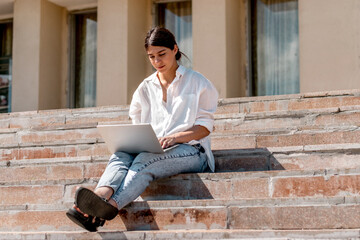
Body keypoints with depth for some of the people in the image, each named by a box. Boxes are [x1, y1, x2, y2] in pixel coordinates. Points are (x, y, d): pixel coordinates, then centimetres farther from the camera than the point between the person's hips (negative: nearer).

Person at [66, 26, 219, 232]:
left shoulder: (197, 82, 11)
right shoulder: (146, 88, 23)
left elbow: (206, 126, 2)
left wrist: (176, 137, -15)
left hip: (190, 151, -4)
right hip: (151, 151, 4)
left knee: (145, 160, -36)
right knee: (121, 155, -30)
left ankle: (110, 207, -61)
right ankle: (100, 197, -59)